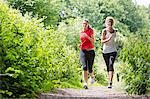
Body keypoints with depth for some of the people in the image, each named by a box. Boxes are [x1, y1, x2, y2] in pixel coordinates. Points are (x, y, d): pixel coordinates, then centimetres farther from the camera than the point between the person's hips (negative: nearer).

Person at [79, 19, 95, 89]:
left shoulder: (90, 30, -1)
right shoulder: (81, 33, 14)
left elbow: (93, 41, -10)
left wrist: (87, 36, -22)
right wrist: (80, 45, 7)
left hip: (90, 51, -3)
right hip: (83, 51, 3)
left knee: (90, 69, 2)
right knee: (84, 67, -18)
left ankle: (92, 77, 38)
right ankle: (85, 83, -21)